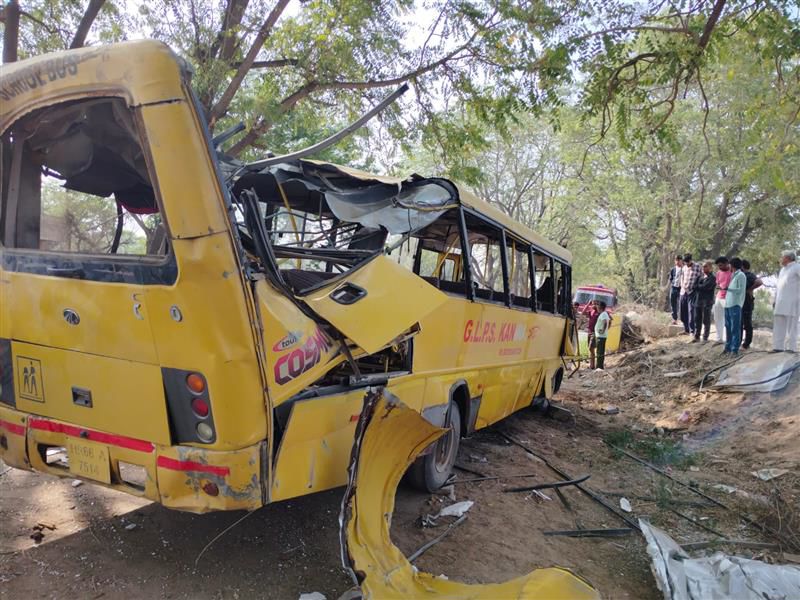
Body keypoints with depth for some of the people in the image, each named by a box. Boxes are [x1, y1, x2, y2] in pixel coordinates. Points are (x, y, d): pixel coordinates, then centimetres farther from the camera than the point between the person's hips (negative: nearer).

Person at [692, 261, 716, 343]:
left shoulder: (712, 278, -8)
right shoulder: (701, 276, 14)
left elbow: (705, 287, -18)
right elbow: (696, 285, 12)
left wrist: (697, 286, -5)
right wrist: (700, 286, -6)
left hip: (707, 302, -6)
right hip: (698, 300, 7)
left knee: (706, 321, 2)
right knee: (697, 320, 9)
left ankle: (705, 338, 11)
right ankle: (697, 337, 18)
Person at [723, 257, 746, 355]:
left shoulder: (741, 275, -5)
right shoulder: (733, 275, 19)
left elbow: (741, 290, -13)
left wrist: (728, 288, -22)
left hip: (735, 305, -8)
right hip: (728, 304, 8)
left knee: (735, 328, -6)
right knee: (728, 327, 10)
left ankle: (735, 349, -4)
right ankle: (728, 347, 16)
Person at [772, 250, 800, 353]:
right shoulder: (782, 269, 22)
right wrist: (775, 299, 19)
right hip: (781, 302, 7)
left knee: (791, 326, -7)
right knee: (778, 326, 4)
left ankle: (791, 348, -6)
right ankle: (778, 347, 6)